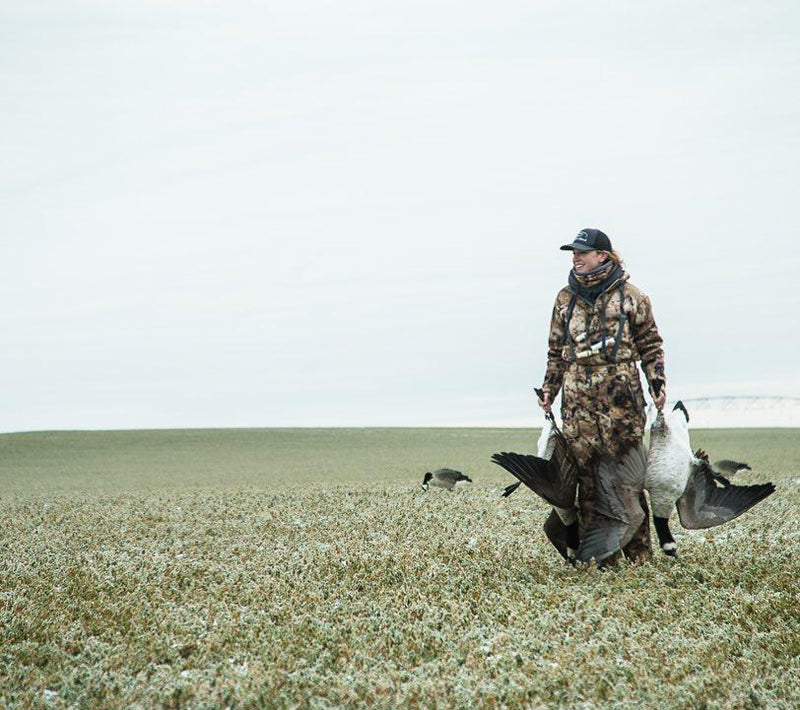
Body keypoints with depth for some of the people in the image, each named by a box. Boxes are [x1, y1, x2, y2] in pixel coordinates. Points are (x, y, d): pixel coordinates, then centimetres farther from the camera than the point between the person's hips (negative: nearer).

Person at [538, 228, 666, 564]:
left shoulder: (629, 296, 5)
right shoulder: (565, 298, 14)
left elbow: (650, 344, 9)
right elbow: (556, 350, 20)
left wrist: (658, 384, 0)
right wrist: (549, 389, 12)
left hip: (621, 391, -3)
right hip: (578, 397, 3)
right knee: (587, 472, -1)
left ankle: (639, 551, 3)